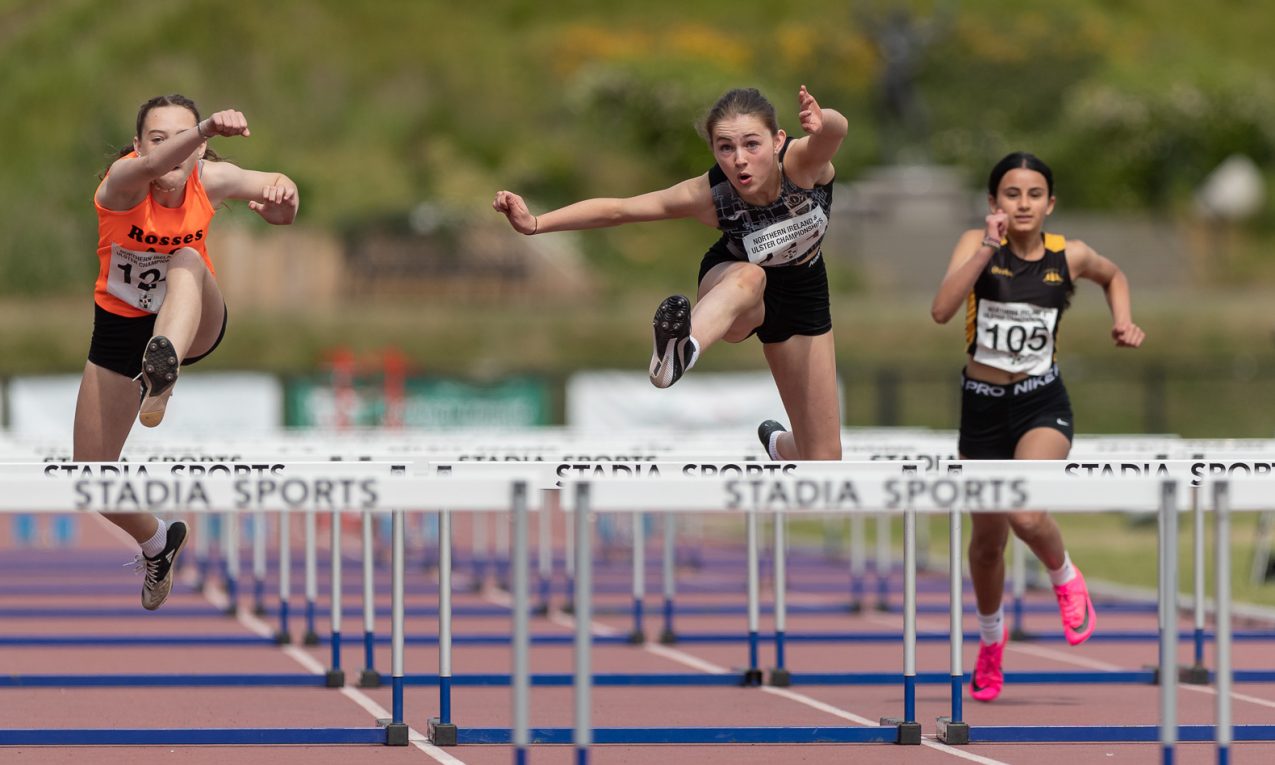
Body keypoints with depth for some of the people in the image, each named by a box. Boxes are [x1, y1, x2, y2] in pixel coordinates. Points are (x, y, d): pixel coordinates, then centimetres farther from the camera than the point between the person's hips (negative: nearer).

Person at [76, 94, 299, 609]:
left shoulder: (210, 180, -16)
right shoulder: (123, 180, -26)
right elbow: (151, 166, -50)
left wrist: (281, 198, -35)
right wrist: (208, 129, -70)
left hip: (193, 322, 0)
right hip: (121, 329, 0)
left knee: (187, 261, -35)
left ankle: (163, 366, -65)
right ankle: (157, 542, 35)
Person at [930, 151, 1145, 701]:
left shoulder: (1069, 256, -4)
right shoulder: (977, 244, -9)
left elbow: (1113, 276, 20)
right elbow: (941, 310, -27)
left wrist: (1123, 321, 2)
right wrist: (987, 247, -32)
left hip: (1042, 404, -1)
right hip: (981, 406, 1)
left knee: (1025, 515, -29)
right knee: (988, 539, 16)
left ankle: (1065, 579, 5)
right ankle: (990, 636, 45)